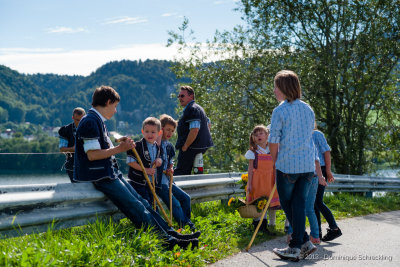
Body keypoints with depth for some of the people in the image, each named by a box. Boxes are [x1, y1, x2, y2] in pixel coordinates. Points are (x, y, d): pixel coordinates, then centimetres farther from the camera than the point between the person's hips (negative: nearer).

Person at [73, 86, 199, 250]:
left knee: (141, 203, 5)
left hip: (111, 173, 10)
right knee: (136, 208, -14)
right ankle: (166, 241, -14)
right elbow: (92, 155, -21)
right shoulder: (90, 121, -14)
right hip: (99, 177, -10)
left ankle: (171, 233, 5)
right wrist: (119, 149, -15)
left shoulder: (98, 121, 18)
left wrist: (121, 146, 8)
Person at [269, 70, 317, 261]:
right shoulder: (308, 109, 8)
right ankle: (297, 246, 7)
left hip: (287, 166, -5)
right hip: (308, 165, 5)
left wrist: (275, 160, 9)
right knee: (299, 204, 8)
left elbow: (274, 142, -10)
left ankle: (303, 242, 8)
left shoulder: (279, 111, -11)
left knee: (288, 205, 9)